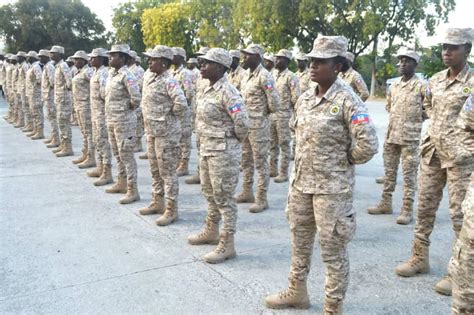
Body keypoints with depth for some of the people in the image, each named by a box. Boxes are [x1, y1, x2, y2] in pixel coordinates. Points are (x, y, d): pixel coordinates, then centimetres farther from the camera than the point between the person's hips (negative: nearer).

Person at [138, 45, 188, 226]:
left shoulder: (169, 81, -18)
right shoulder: (149, 79, 9)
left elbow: (181, 104, -30)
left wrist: (170, 118, -13)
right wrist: (148, 126, 15)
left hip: (166, 133, -9)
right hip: (151, 131, 9)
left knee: (167, 171, -1)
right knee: (155, 170, 18)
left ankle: (171, 210, 9)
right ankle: (157, 203, 32)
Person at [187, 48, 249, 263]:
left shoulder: (227, 92, -19)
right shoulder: (209, 90, 9)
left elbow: (242, 123, -24)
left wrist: (234, 141, -7)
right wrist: (205, 145, 15)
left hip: (223, 151, -9)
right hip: (207, 148, 10)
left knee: (223, 197, -1)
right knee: (209, 192, 21)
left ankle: (227, 245, 9)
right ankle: (211, 231, 39)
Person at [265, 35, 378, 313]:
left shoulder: (347, 100, -16)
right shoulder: (305, 98, 6)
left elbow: (368, 144, -21)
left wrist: (343, 161, -6)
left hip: (332, 186, -7)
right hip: (300, 182, 8)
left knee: (333, 249, 5)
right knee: (300, 240, 20)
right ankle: (297, 292, 40)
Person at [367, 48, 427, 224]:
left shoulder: (421, 86, -7)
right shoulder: (394, 85, 10)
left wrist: (416, 119, -2)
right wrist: (398, 118, 12)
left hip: (410, 137, -6)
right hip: (391, 135, 6)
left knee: (409, 174, 0)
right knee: (389, 171, 13)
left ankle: (407, 209, 6)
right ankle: (386, 203, 23)